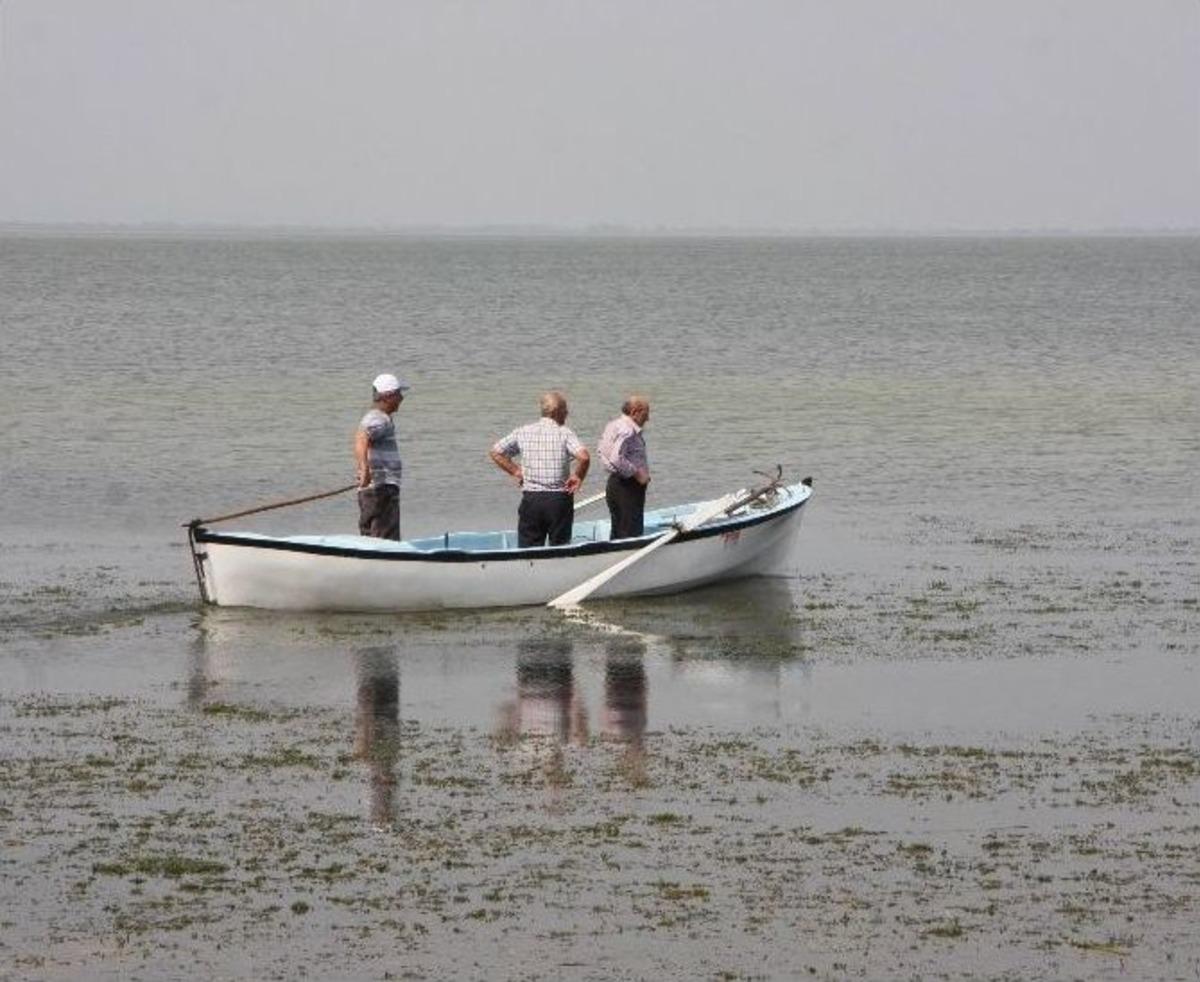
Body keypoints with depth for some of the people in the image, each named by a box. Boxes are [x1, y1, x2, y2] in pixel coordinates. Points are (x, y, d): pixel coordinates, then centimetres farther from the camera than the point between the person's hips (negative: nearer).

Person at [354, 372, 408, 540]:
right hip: (382, 488, -10)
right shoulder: (379, 419, -13)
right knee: (387, 540, -13)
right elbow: (361, 440, -32)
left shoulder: (373, 417, 20)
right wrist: (365, 468, -46)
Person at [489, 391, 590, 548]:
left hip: (531, 498, 2)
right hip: (559, 499, -2)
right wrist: (578, 477, -4)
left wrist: (515, 471, 10)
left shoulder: (523, 432, 3)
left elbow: (495, 452, 6)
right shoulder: (564, 433, -6)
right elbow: (584, 457, -21)